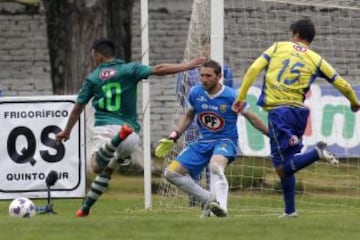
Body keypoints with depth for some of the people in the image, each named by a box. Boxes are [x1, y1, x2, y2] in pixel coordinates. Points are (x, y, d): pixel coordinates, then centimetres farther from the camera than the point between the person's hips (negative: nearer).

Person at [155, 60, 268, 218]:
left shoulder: (231, 97, -12)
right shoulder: (195, 92, 0)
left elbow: (252, 118, 1)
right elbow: (189, 116, 18)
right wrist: (173, 137, 9)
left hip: (225, 141, -6)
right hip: (203, 142, 6)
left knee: (215, 165, -41)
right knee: (171, 173, -7)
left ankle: (221, 206, -52)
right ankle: (209, 200, 0)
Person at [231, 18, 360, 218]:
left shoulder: (278, 47, 8)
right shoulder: (316, 60, 10)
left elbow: (254, 69, -2)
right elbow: (342, 84, 12)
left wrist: (241, 98, 3)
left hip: (278, 111, -3)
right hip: (299, 111, 3)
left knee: (282, 168, -8)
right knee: (285, 166, 17)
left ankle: (317, 153, -31)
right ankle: (290, 210, 12)